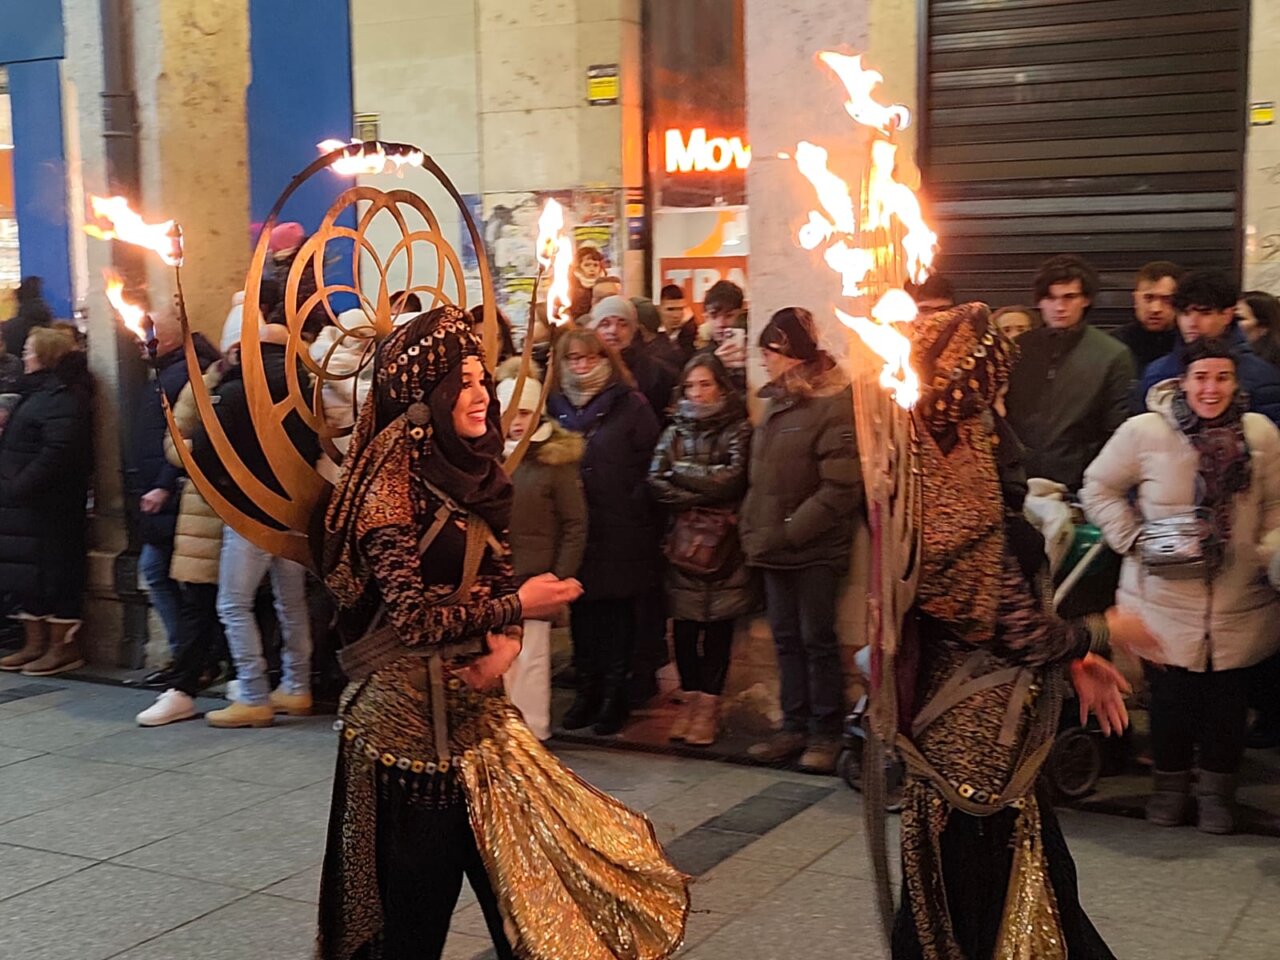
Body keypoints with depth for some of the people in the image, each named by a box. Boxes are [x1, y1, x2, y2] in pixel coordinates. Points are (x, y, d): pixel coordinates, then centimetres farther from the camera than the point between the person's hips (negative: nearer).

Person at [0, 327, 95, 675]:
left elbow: (59, 451, -25)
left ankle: (63, 646, 5)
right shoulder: (38, 392, 18)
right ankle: (35, 643, 21)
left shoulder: (62, 397, -15)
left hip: (49, 505, -10)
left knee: (54, 571, -3)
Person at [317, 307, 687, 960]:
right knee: (418, 902, 6)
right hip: (410, 714, -7)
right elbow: (412, 616, -19)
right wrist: (516, 608, -15)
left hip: (474, 703, 7)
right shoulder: (391, 487, -15)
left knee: (519, 883, 9)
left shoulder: (469, 471, 6)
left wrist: (505, 641, -9)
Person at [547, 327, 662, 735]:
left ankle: (614, 694, 11)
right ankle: (587, 690, 19)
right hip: (573, 528, 4)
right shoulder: (554, 405, 9)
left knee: (617, 609, 2)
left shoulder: (630, 405, -2)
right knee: (581, 609, 8)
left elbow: (650, 461, -4)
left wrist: (635, 503, -9)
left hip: (620, 531, -3)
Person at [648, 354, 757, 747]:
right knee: (684, 621, 2)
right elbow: (656, 480, 0)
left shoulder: (738, 429, 2)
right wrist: (702, 497, -11)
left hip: (723, 540, -3)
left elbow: (732, 479, -13)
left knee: (718, 622, 0)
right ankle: (690, 698, 13)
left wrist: (682, 471, -4)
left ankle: (709, 703, 6)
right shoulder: (676, 430, 12)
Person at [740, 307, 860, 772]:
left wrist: (791, 530, -20)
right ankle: (795, 726, 21)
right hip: (776, 543, 8)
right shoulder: (776, 401, 12)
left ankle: (825, 733, 11)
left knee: (817, 639, 1)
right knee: (786, 638, 12)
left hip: (814, 547, -8)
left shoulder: (834, 404, -14)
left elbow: (840, 487, -19)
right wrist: (754, 527, 10)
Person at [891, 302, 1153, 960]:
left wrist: (1075, 660, 8)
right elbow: (1017, 629, -19)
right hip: (979, 724, -9)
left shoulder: (940, 469, 4)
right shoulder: (967, 500, -24)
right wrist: (1104, 633, -2)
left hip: (963, 713, 9)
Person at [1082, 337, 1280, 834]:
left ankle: (1217, 791, 30)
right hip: (1167, 601, -2)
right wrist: (1133, 540, -7)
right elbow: (1098, 490, 2)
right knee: (1171, 697, 6)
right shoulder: (1145, 431, -9)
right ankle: (1171, 786, 29)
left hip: (1240, 603, 2)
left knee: (1228, 700, 9)